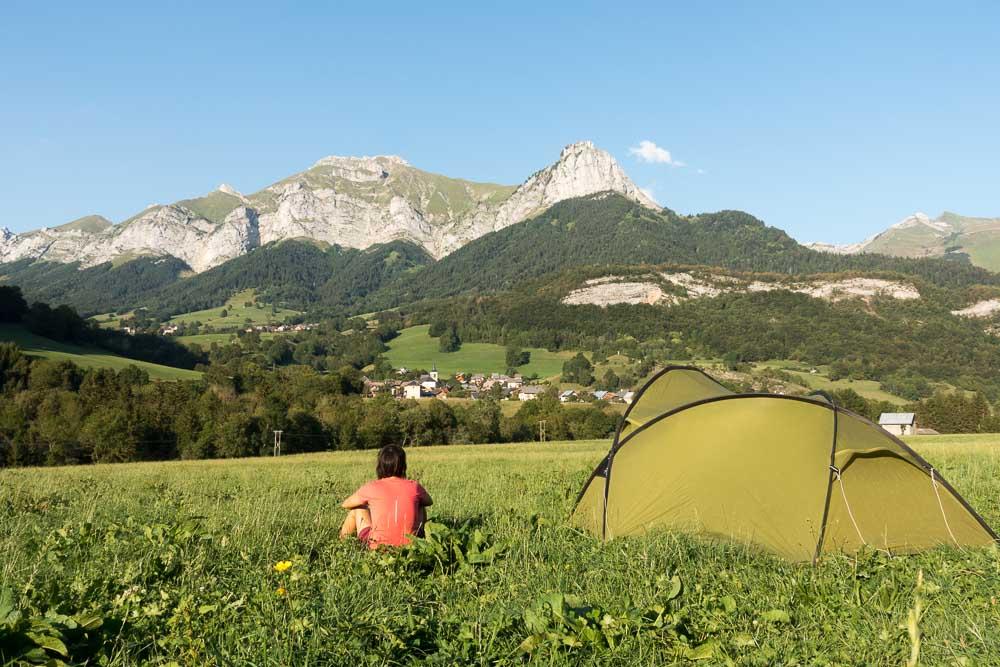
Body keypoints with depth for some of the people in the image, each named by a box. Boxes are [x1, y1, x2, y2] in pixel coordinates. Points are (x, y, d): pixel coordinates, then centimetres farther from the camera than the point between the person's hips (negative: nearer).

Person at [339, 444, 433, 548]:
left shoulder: (371, 488, -8)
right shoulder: (414, 486, -4)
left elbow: (346, 504, 10)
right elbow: (429, 502, 19)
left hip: (377, 546, -1)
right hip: (410, 544, 2)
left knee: (358, 508, 22)